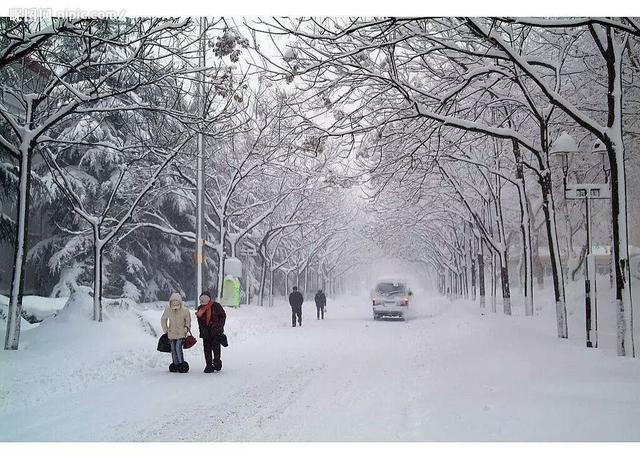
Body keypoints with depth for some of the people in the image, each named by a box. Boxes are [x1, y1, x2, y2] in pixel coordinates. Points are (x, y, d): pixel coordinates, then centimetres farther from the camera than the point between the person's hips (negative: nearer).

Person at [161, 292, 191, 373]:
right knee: (173, 350, 7)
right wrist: (166, 330, 11)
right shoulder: (168, 310, -3)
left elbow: (188, 320, 6)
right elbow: (163, 320, 13)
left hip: (181, 333, -3)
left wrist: (187, 327, -8)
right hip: (171, 333, 3)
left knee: (178, 348, -16)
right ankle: (175, 365, 18)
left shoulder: (185, 310, -9)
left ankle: (182, 364, -4)